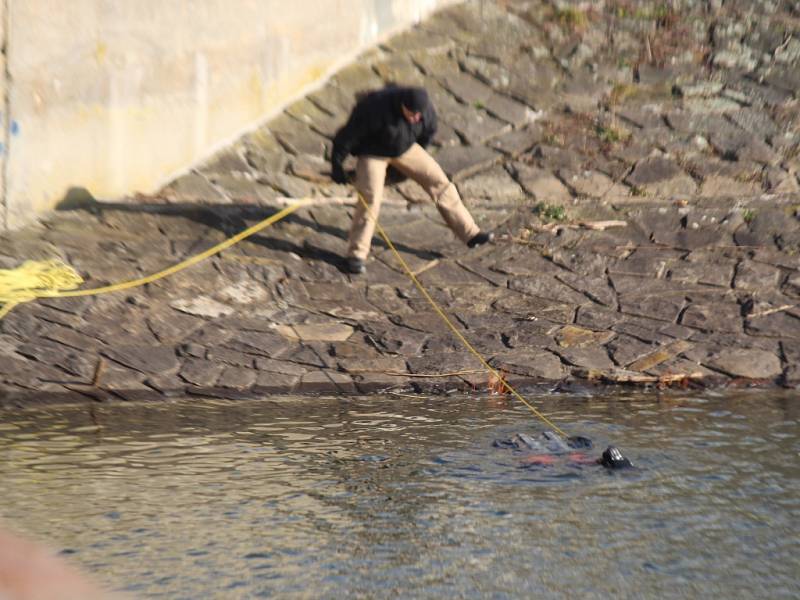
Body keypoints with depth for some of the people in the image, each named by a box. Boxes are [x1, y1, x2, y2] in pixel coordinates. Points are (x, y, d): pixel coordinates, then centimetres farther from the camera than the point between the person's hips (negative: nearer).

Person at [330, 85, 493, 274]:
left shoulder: (425, 109, -20)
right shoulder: (376, 107, -36)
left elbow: (428, 132, 5)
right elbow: (348, 135, -24)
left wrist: (418, 156, 18)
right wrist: (337, 165, -16)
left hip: (405, 147, 5)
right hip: (373, 152, -5)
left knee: (439, 182, -1)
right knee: (370, 200, -17)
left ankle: (470, 233, 6)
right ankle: (357, 255, -5)